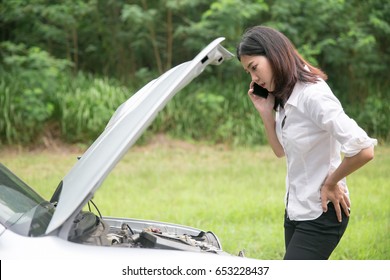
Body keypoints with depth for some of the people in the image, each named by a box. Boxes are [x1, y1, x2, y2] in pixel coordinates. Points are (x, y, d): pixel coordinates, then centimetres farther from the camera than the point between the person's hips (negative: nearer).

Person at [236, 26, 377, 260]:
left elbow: (364, 150, -29)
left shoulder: (313, 95, -23)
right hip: (296, 211, 9)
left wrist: (330, 183, -15)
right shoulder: (286, 97, 6)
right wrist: (265, 111, 1)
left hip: (321, 215, -9)